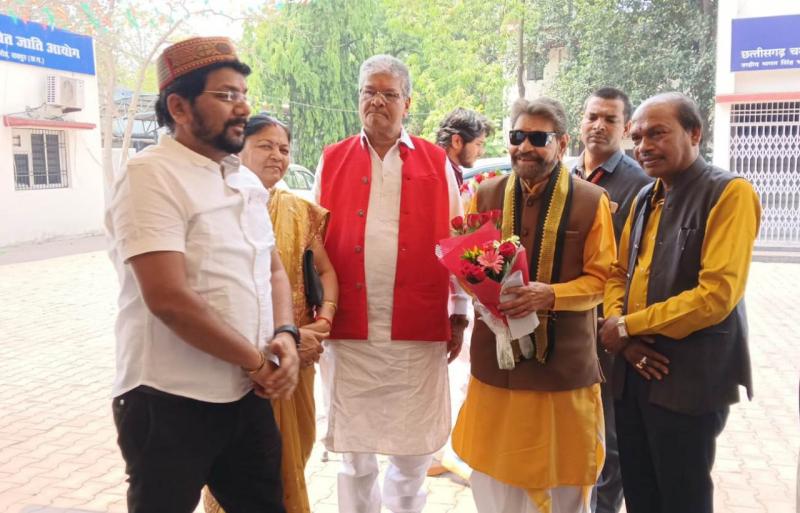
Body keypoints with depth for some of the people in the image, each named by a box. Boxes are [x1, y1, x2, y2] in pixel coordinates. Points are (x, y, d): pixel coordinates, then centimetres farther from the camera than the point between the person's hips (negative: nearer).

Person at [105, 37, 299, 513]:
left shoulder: (245, 180, 10)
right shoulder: (152, 175, -15)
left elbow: (273, 269, 13)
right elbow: (168, 298, -23)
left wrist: (285, 336, -6)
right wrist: (258, 360, -13)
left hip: (248, 394, 7)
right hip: (170, 404, -7)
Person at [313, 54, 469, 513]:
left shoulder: (437, 163, 5)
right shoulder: (332, 161, 7)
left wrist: (459, 315, 6)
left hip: (419, 332, 0)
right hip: (349, 332, 1)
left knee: (414, 451, 10)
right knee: (355, 455, 11)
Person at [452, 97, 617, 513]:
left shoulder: (591, 201, -5)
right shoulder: (486, 194, 5)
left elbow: (601, 278, -4)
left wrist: (551, 295, -21)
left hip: (564, 358, -2)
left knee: (563, 476, 12)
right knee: (494, 471, 14)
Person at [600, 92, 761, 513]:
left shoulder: (729, 193, -12)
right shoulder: (644, 199, 12)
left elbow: (717, 294, -21)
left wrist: (628, 325, -13)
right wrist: (618, 327, -6)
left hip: (691, 379, -7)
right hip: (634, 372, 7)